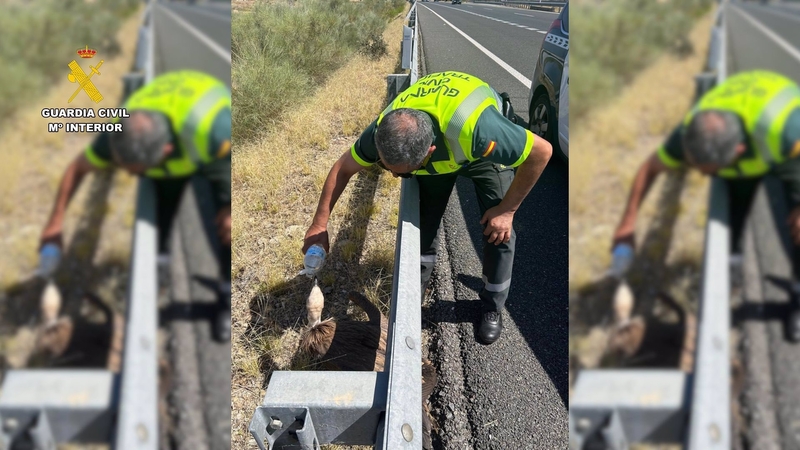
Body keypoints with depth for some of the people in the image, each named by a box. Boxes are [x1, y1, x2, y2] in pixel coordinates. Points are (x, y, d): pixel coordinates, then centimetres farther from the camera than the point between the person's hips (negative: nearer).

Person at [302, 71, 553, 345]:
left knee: (498, 231, -8)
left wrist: (507, 209, -25)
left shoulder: (477, 129, -49)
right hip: (437, 154, 3)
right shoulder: (385, 130, -34)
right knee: (423, 221, -3)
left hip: (485, 150, -3)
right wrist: (320, 223, -14)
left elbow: (542, 151, -33)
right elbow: (344, 168, -14)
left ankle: (492, 307, 13)